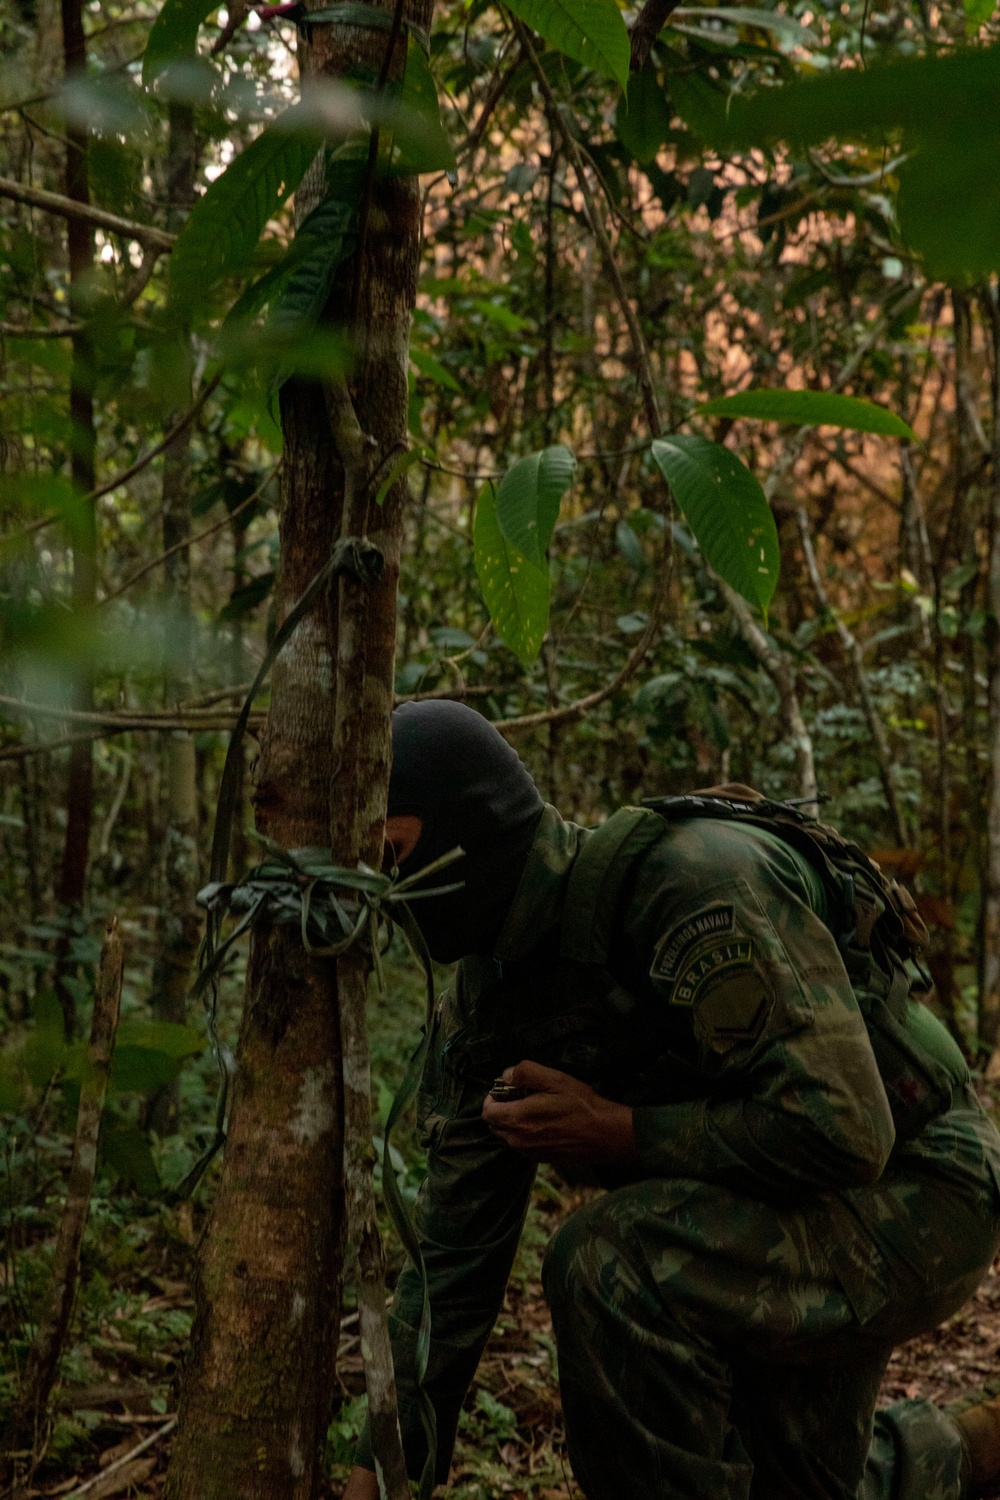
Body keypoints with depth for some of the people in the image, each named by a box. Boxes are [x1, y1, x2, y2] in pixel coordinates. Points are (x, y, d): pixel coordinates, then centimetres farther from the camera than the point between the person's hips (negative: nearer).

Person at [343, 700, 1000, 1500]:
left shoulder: (697, 879, -30)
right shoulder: (481, 1010, -5)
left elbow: (839, 1128, -32)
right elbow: (454, 1258, -1)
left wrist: (612, 1131, -24)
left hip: (911, 1189, -8)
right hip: (777, 1219, 8)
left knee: (610, 1262, -29)